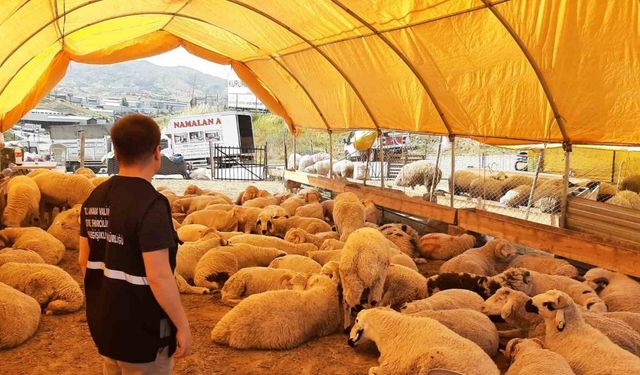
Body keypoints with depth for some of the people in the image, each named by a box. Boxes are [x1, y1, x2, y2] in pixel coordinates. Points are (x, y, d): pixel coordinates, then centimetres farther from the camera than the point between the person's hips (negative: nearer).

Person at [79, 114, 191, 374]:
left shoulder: (95, 197, 0)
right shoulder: (151, 204, -24)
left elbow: (84, 259, 8)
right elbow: (159, 276, -26)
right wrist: (182, 325, -16)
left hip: (103, 320, 8)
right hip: (141, 326, -7)